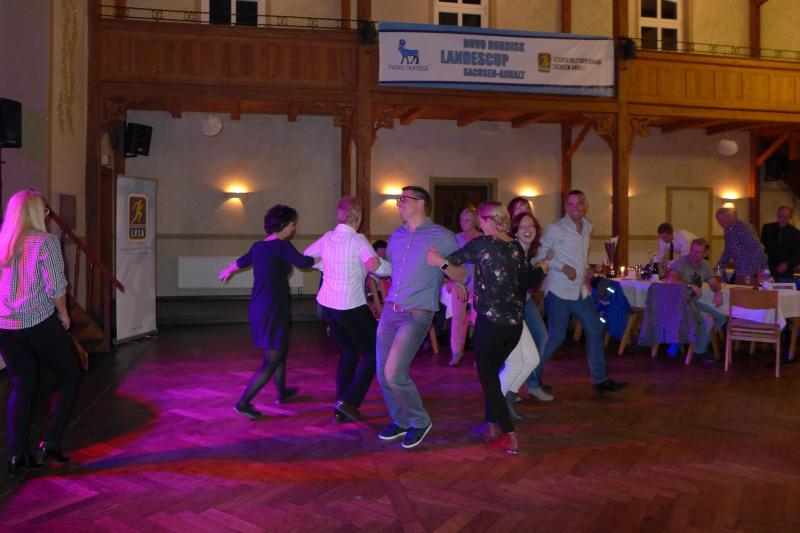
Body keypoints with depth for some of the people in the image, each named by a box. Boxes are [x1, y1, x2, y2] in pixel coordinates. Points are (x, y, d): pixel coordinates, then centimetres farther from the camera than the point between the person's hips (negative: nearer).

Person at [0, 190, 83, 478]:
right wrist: (63, 313, 2)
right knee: (70, 376, 11)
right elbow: (55, 286, -13)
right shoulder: (45, 242, -9)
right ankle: (50, 444, 7)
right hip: (38, 323, -6)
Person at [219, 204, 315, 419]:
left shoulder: (257, 247, 9)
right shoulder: (283, 246, -15)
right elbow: (304, 262, -21)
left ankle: (282, 393, 41)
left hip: (258, 309, 9)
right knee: (271, 362, 0)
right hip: (273, 311, -9)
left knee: (280, 350, 25)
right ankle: (243, 403, 1)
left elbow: (240, 263, 25)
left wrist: (227, 272, 47)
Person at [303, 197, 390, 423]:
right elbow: (376, 266, -28)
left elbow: (306, 256, 21)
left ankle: (341, 410, 18)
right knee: (372, 353, 7)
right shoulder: (357, 240, -14)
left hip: (327, 305, 7)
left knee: (348, 353, 19)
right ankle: (349, 400, -4)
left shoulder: (327, 238, 5)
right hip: (352, 307, -7)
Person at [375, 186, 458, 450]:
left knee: (393, 374, -14)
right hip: (389, 311, 6)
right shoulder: (396, 236, 13)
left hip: (416, 316, -6)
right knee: (383, 373, 7)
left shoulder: (443, 237, -5)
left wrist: (442, 265, -9)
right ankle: (401, 421, 28)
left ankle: (420, 421, 10)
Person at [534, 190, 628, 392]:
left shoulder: (587, 227, 12)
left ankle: (600, 379, 20)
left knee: (595, 330, 9)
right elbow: (539, 256, -10)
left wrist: (586, 270, 7)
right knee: (556, 337, -4)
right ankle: (533, 376, 13)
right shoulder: (555, 229, -10)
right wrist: (563, 267, -17)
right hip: (559, 291, -8)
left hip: (581, 291, 8)